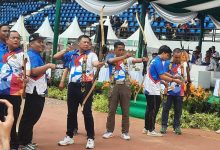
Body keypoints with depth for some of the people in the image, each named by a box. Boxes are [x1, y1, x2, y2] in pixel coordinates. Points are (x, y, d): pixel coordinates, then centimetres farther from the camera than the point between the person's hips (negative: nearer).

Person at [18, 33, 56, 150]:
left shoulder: (37, 55, 16)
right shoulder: (31, 55, -15)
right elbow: (34, 71, -29)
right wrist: (48, 65, -24)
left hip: (39, 91, 10)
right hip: (34, 91, -10)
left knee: (33, 117, 16)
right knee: (29, 117, -4)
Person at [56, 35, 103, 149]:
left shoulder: (91, 54, 0)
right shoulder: (72, 54, 11)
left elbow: (95, 63, -22)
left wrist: (99, 64, -44)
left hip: (85, 86, -4)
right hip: (73, 85, 4)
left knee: (87, 112, -3)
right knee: (71, 112, 12)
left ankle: (90, 138, 6)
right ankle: (69, 137, 24)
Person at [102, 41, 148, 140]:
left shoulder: (127, 59, 4)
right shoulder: (111, 59, 3)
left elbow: (135, 60, -15)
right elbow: (111, 60, -21)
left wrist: (143, 59, -38)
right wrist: (123, 56, -34)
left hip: (125, 86, 0)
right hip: (114, 86, 0)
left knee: (125, 111, 3)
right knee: (111, 110, 5)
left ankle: (125, 132, 11)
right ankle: (109, 131, 16)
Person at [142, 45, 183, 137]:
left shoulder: (155, 60, 15)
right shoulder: (158, 62, -16)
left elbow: (163, 73, 21)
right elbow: (162, 76, -20)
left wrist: (173, 77, 10)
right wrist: (174, 80, -14)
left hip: (149, 89, 10)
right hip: (153, 90, -10)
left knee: (149, 109, 14)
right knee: (153, 110, -5)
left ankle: (146, 128, 20)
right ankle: (151, 130, -1)